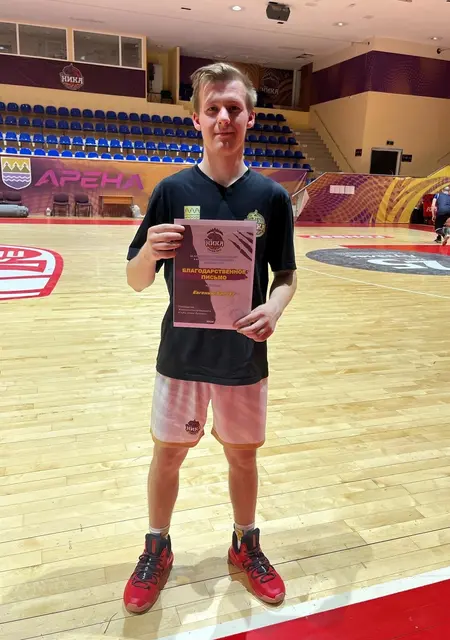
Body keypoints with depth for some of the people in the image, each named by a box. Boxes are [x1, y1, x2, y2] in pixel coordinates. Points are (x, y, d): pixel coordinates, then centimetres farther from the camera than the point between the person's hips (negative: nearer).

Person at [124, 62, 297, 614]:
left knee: (243, 455, 16)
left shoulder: (271, 196, -4)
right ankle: (157, 549, 39)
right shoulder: (172, 190, -6)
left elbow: (286, 274, 4)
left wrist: (275, 307, -18)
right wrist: (150, 250, -25)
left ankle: (246, 545, 42)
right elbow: (136, 281, -3)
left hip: (244, 357, 1)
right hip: (182, 355, 0)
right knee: (167, 454, 13)